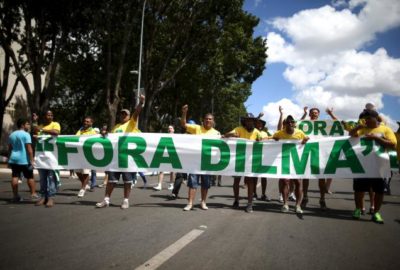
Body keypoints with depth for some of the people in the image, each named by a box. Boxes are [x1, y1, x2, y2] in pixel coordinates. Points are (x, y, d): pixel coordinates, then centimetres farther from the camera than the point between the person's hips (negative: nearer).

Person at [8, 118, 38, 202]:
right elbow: (29, 148, -16)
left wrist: (9, 159, 24)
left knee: (15, 177, 5)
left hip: (13, 159, 6)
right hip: (24, 160, -6)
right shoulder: (26, 134, -10)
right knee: (30, 177, 4)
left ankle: (15, 196, 6)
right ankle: (33, 194, 7)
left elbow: (9, 148, 17)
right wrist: (32, 160, -16)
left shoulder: (12, 135, 13)